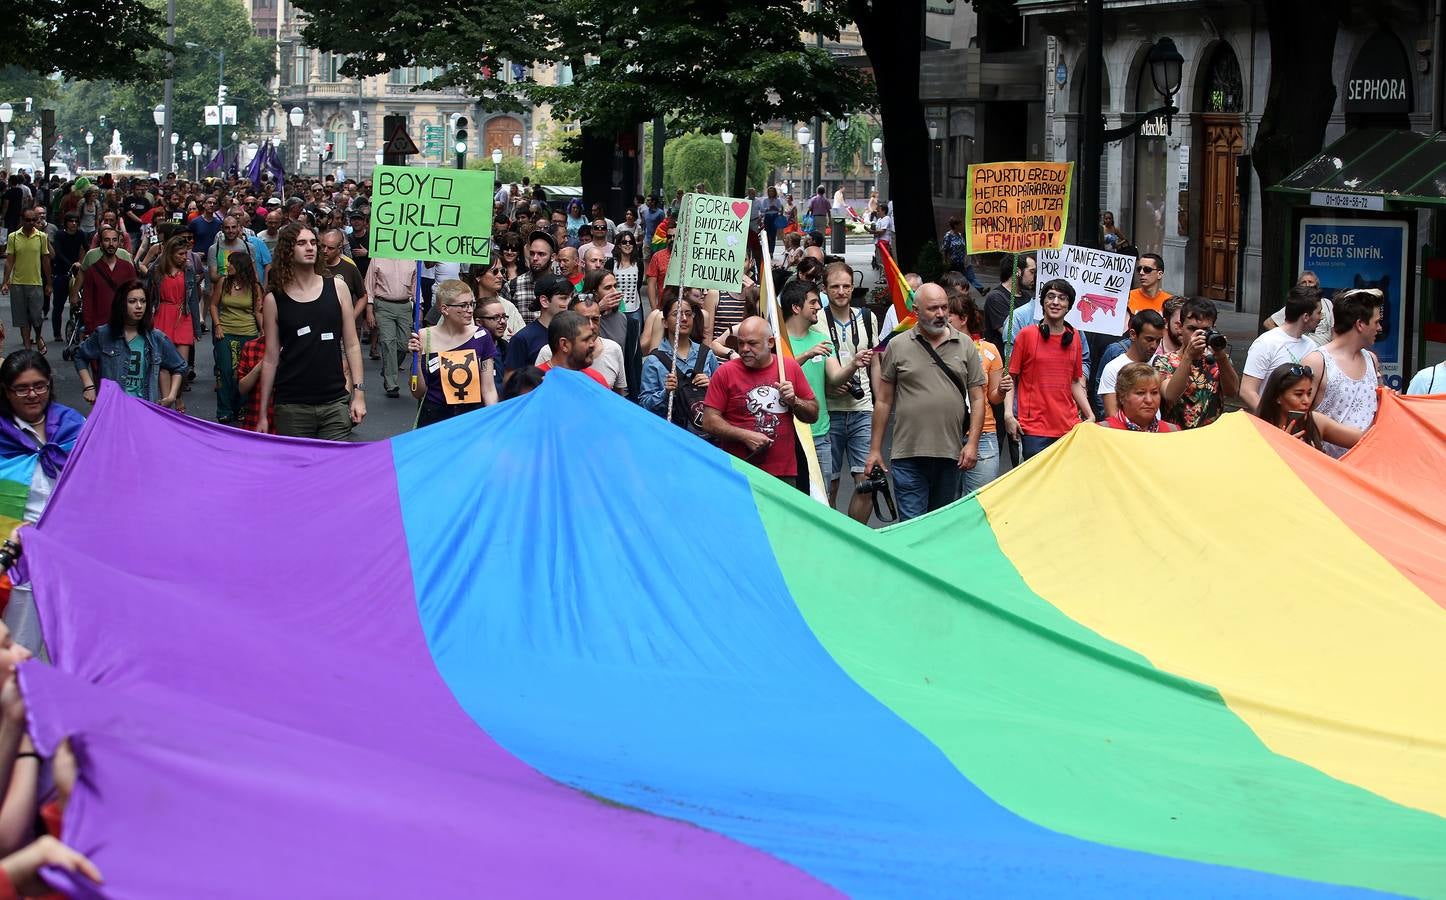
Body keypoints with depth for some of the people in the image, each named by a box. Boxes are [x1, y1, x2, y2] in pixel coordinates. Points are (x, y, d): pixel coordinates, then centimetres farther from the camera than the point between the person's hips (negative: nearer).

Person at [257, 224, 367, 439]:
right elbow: (271, 359, 5)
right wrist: (263, 414, 5)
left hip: (335, 403, 1)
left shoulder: (337, 288, 5)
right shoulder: (274, 300, 2)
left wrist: (359, 393, 1)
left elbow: (352, 345, 8)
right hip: (292, 407, -1)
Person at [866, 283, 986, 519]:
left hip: (951, 455, 2)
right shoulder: (898, 346, 3)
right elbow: (883, 401, 6)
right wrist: (875, 449, 4)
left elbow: (977, 399, 7)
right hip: (908, 455, -2)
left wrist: (972, 443, -5)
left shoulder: (965, 345, 7)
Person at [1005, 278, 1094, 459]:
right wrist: (1008, 414, -10)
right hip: (1035, 429, -3)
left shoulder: (1074, 337, 11)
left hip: (1069, 428, 4)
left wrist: (1090, 415, 12)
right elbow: (1010, 378, 1)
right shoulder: (1027, 335, 0)